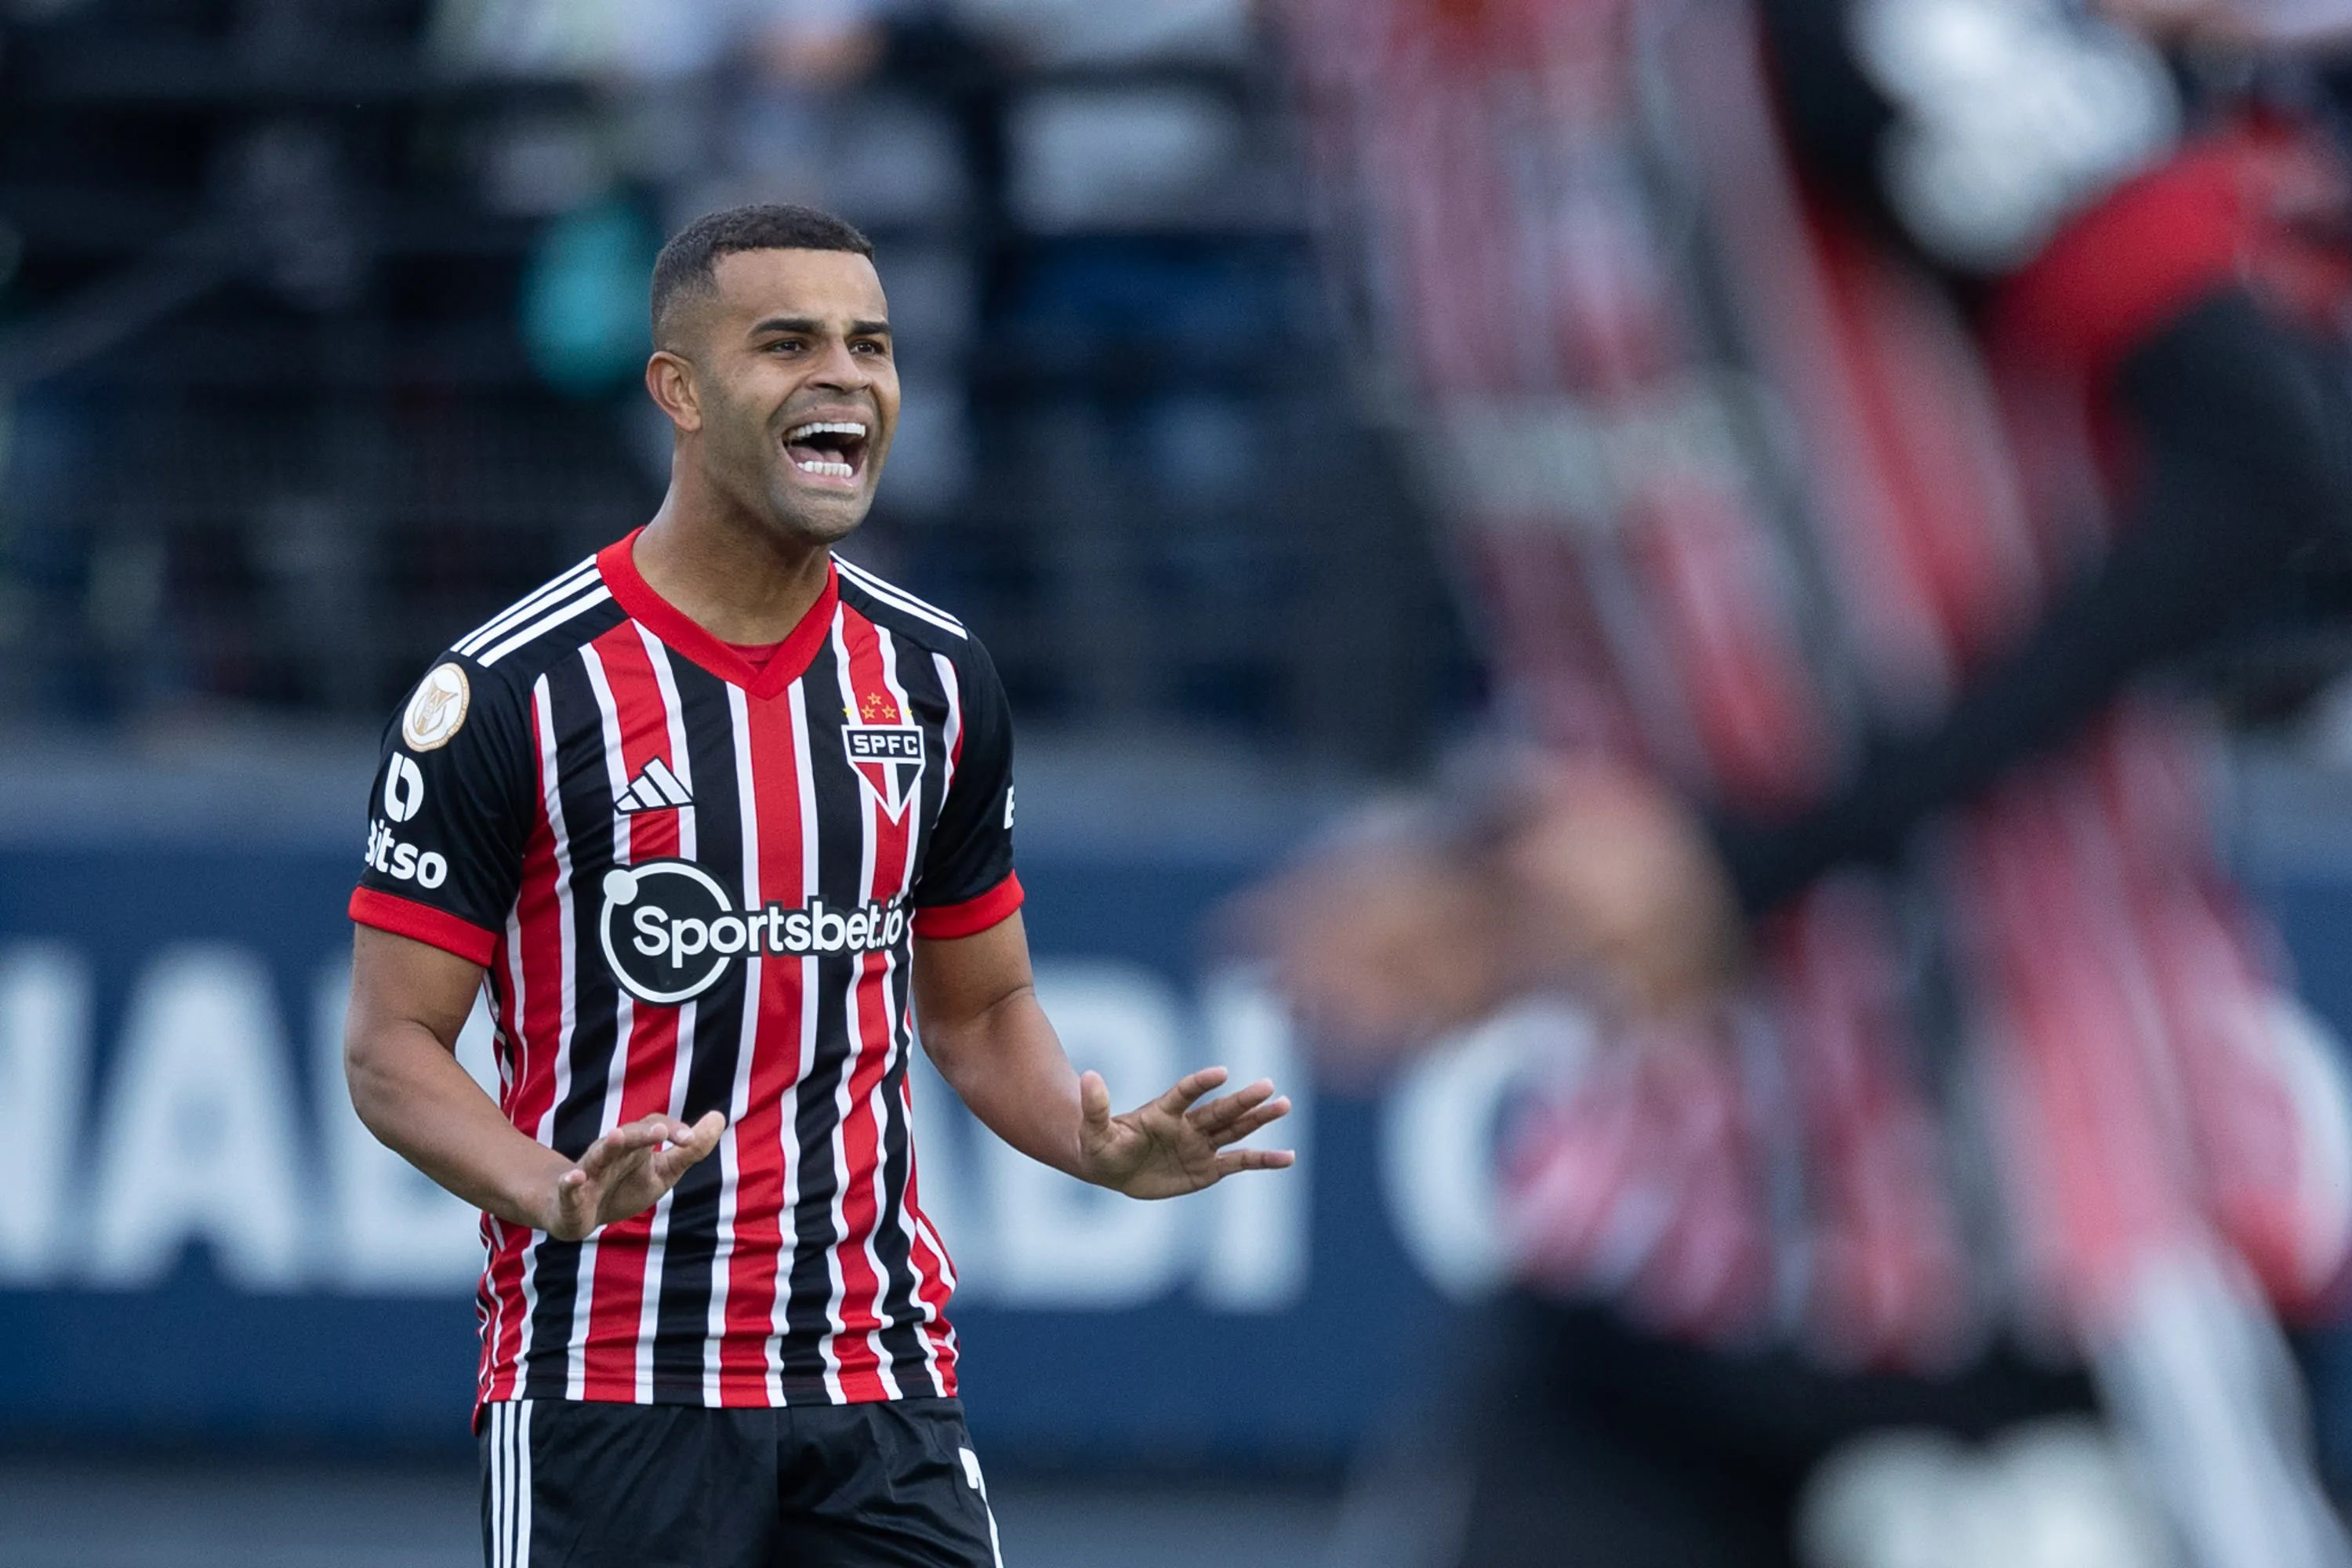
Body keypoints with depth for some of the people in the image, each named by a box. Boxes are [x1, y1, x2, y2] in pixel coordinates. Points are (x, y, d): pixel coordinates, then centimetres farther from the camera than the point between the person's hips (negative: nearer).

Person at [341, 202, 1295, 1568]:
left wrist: (1101, 1148, -2)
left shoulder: (934, 676, 10)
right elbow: (394, 1042, -6)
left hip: (880, 1382, 4)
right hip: (607, 1389, -4)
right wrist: (556, 1194, -24)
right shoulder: (517, 687, -6)